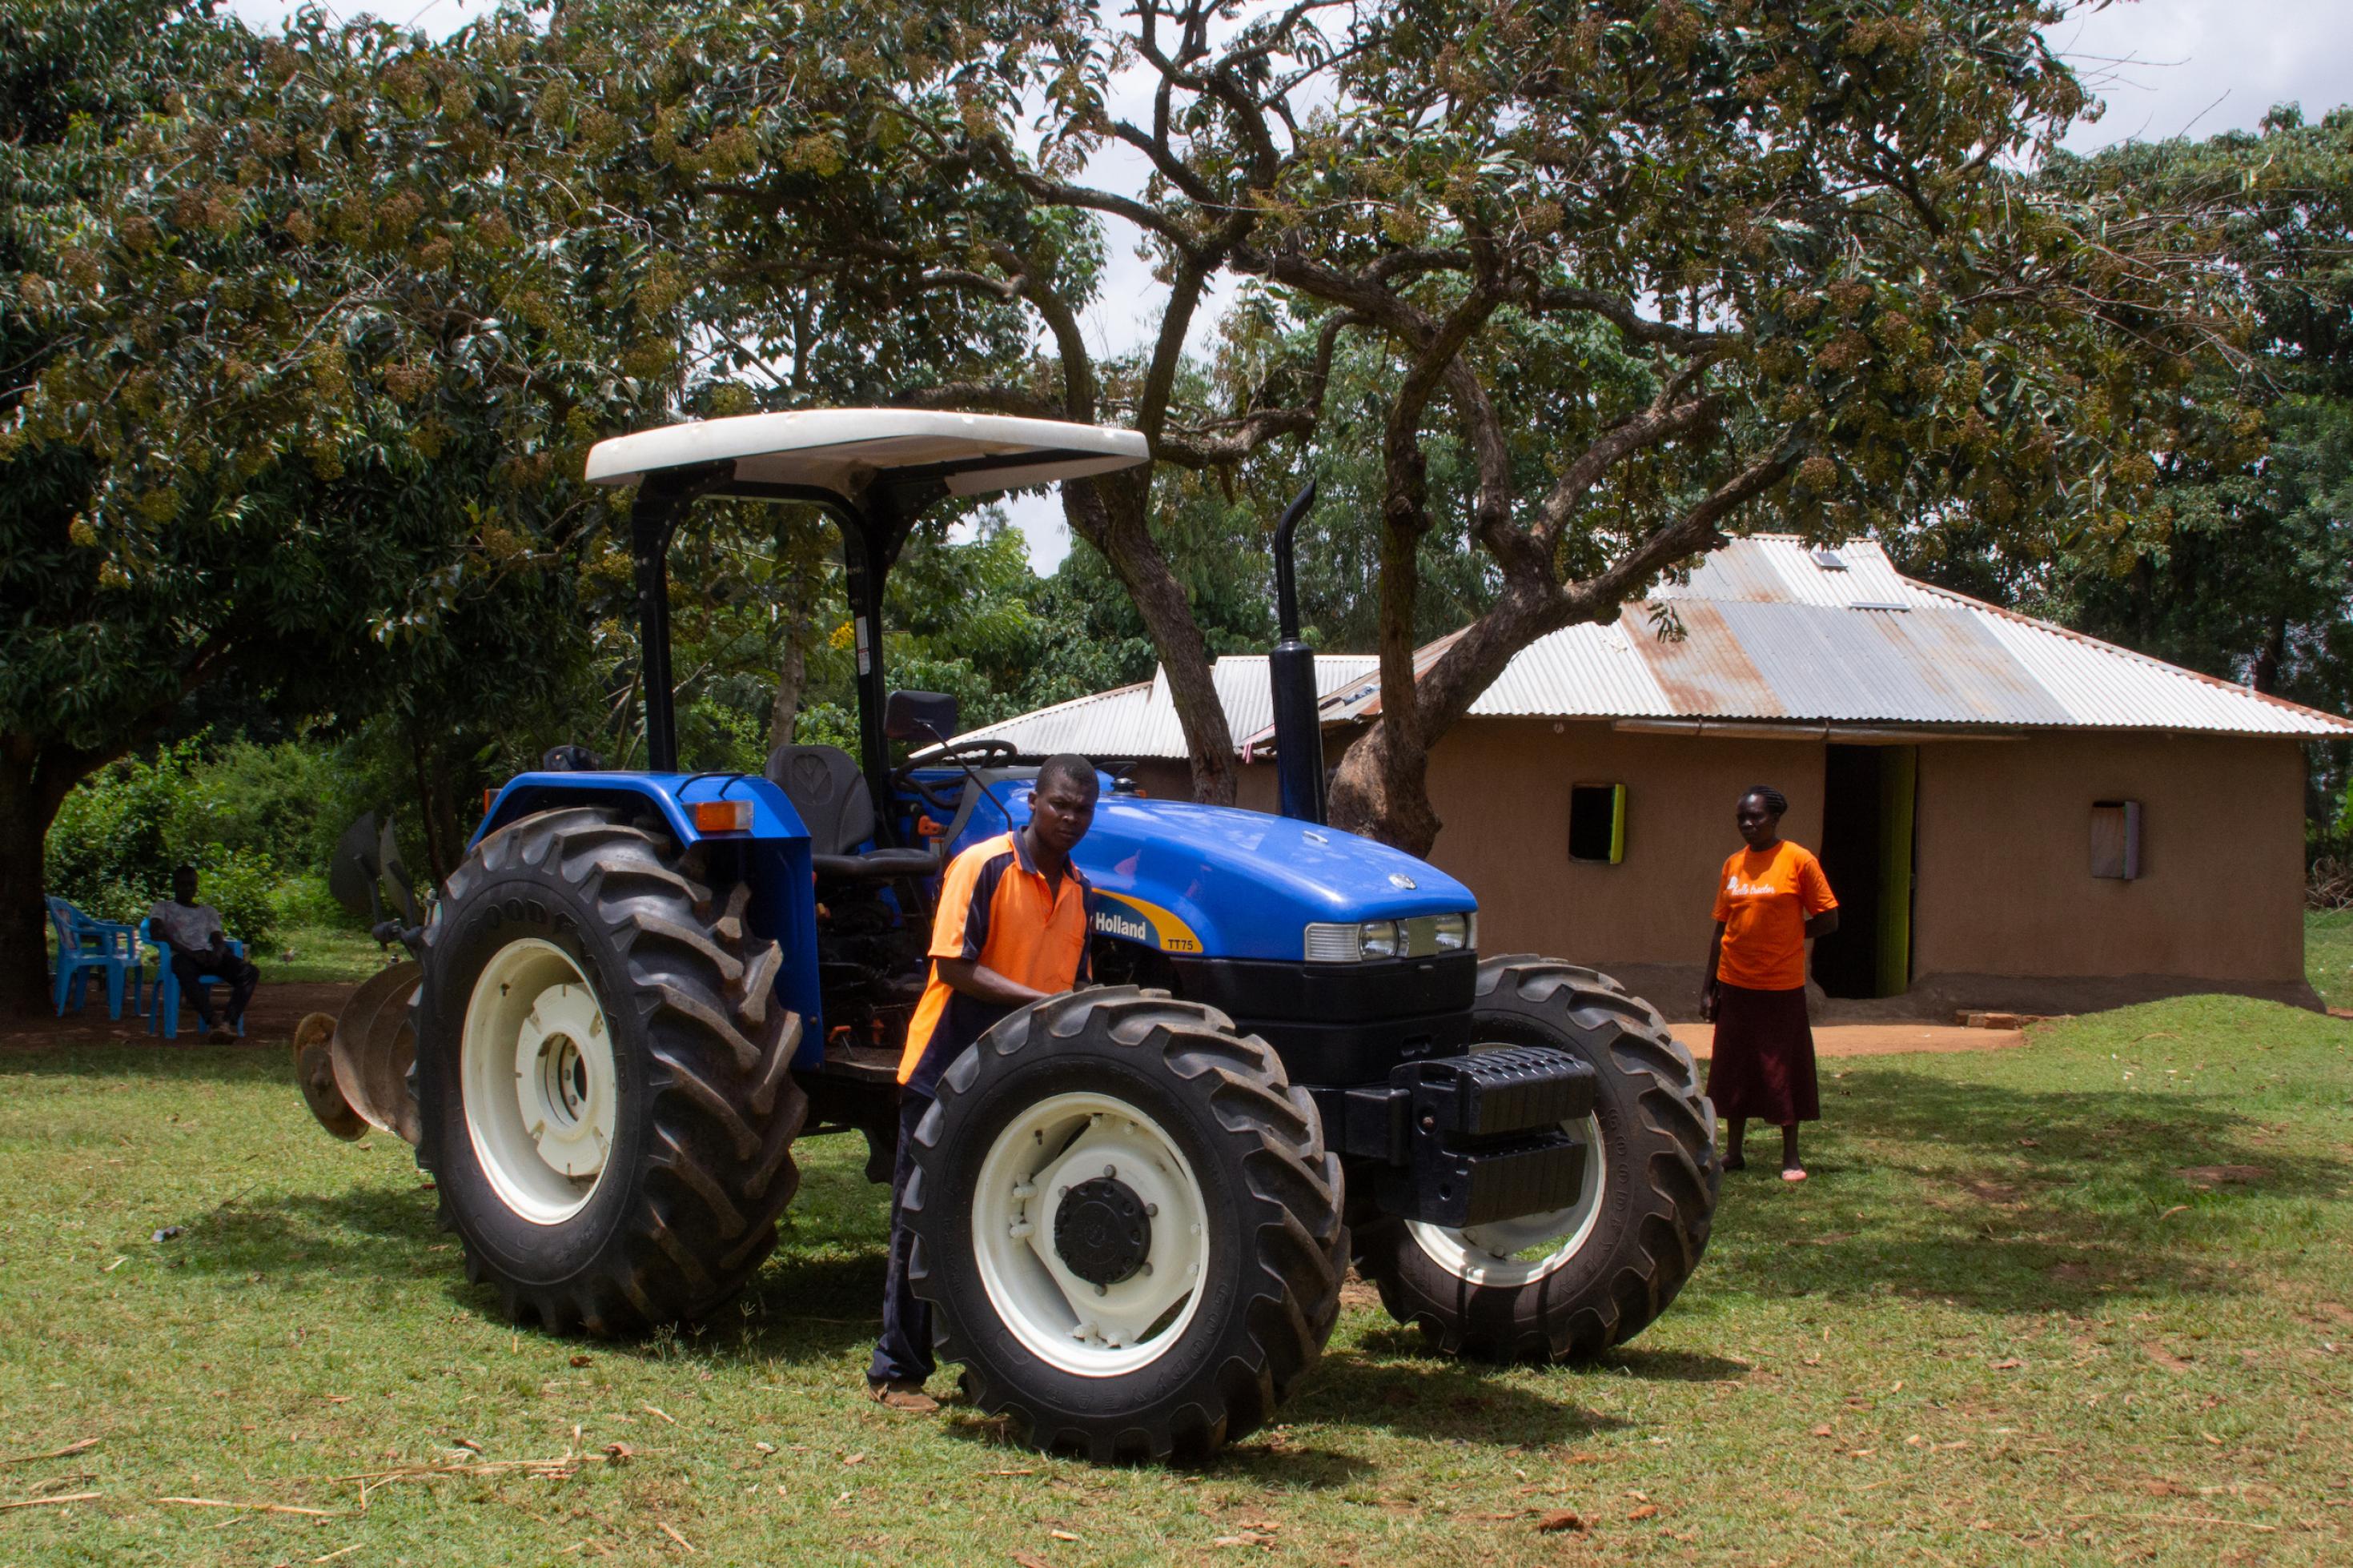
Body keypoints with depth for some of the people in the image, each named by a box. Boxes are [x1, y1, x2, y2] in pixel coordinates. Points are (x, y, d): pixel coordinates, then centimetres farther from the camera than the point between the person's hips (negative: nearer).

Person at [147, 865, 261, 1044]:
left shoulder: (208, 911, 32)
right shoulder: (163, 909, 20)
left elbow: (218, 940, 17)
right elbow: (157, 932, -2)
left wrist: (218, 952, -11)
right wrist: (190, 952, -16)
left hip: (209, 956, 4)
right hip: (183, 956, -4)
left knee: (250, 973, -27)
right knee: (186, 972, -44)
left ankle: (230, 1023, -45)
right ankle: (213, 1022, -54)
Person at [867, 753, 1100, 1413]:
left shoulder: (1075, 889, 11)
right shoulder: (981, 866, -12)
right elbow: (954, 967, -18)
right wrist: (1040, 1002, -25)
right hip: (948, 1073, -6)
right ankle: (897, 1371, 8)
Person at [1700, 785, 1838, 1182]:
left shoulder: (1799, 861, -7)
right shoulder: (1733, 864, 7)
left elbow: (1828, 920, -5)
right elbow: (1722, 928, 11)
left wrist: (1783, 936, -4)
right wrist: (1709, 987, 9)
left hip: (1781, 985, -4)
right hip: (1735, 985, 4)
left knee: (1784, 1070, 3)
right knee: (1733, 1070, 9)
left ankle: (1791, 1157, 13)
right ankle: (1733, 1151, 20)